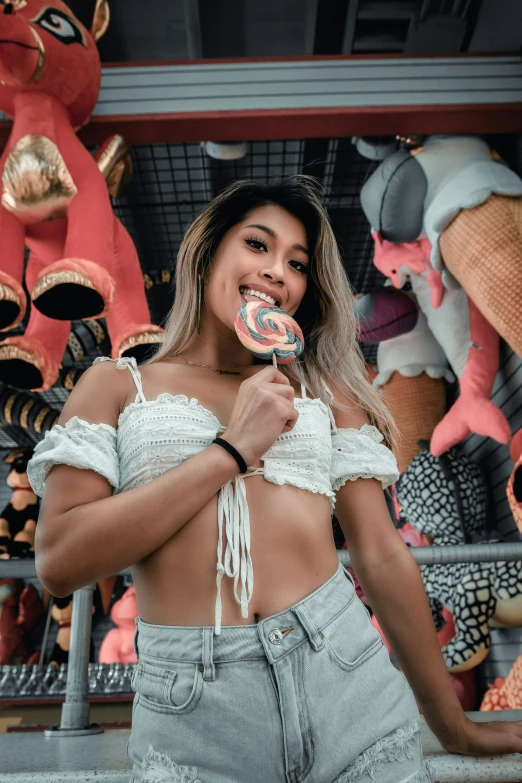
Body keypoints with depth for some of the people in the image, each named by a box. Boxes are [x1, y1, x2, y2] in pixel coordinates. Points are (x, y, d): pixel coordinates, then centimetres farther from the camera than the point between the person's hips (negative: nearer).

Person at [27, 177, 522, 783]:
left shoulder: (325, 392, 5)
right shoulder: (117, 385, 2)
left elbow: (383, 557, 5)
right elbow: (59, 563, -9)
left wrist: (454, 727, 11)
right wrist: (230, 450, -14)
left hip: (344, 675, 2)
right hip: (191, 709, -1)